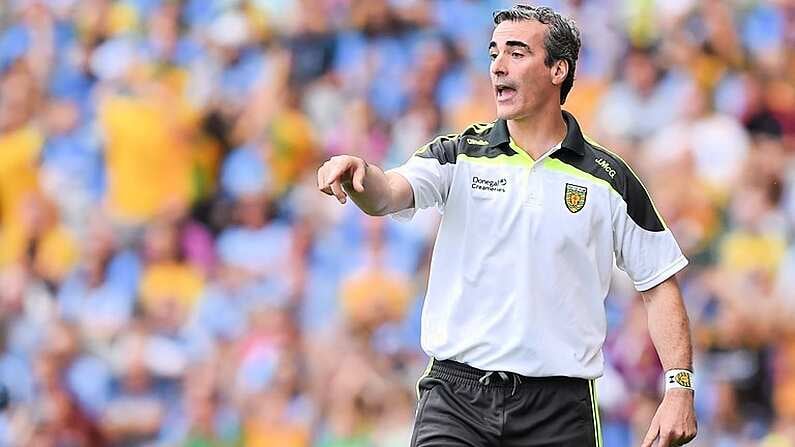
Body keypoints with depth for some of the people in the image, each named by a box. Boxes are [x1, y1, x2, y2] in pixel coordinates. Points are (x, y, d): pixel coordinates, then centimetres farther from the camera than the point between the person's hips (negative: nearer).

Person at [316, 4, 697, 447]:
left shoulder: (608, 178, 4)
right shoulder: (460, 154, 5)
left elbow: (660, 285, 7)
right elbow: (387, 194, -12)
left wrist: (680, 386, -4)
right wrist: (359, 174, -36)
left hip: (559, 410, 0)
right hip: (455, 395, 0)